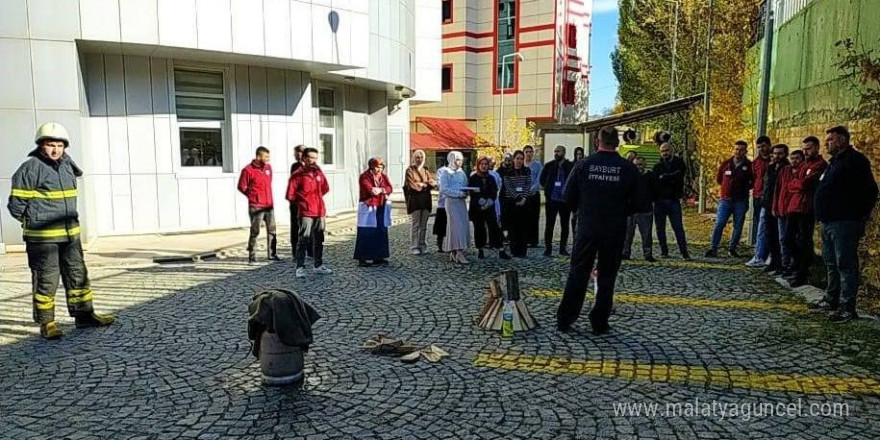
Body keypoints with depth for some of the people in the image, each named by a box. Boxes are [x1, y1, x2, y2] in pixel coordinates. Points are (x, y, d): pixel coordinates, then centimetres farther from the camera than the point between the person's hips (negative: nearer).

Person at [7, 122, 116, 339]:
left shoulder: (67, 165, 10)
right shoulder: (30, 168, -11)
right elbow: (16, 203, -8)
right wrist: (34, 223, 2)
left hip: (70, 233, 7)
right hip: (42, 236, -7)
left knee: (77, 274, 11)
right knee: (46, 280, 0)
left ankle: (84, 315, 21)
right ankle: (46, 323, 10)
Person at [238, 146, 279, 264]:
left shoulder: (268, 167, 9)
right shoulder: (248, 170, -10)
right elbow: (241, 187, -4)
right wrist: (253, 196, 2)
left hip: (269, 205, 6)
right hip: (256, 207, -6)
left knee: (271, 230, 9)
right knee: (255, 231, -1)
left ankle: (272, 254, 18)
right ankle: (252, 256, 7)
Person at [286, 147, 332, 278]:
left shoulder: (318, 172, 9)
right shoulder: (297, 175, -6)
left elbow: (325, 188, 24)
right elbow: (290, 196, -4)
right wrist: (302, 202, 8)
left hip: (319, 212, 6)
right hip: (305, 214, -6)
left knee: (319, 240, 13)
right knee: (303, 240, -6)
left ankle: (319, 266, 24)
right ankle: (300, 267, 1)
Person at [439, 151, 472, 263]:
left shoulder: (462, 172, 15)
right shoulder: (446, 173, -3)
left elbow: (466, 186, 21)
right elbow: (443, 189, -12)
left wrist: (466, 193, -3)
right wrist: (458, 193, -18)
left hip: (461, 201, 7)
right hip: (451, 201, -6)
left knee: (464, 226, 4)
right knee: (457, 226, -12)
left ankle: (453, 252, 11)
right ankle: (459, 252, -14)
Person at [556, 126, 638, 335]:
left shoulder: (583, 165, -4)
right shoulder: (629, 169, -5)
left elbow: (569, 197, 0)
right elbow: (635, 202, 3)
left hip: (587, 228, 0)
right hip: (615, 230, 0)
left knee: (577, 273, 9)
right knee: (607, 276, 10)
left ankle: (564, 320, 10)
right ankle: (600, 324, 15)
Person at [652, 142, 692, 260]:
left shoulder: (679, 163, 6)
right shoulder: (658, 166, 10)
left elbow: (679, 175, -12)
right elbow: (655, 181, 0)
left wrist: (664, 177, -8)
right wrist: (671, 178, -8)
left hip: (674, 200, -2)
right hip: (659, 200, 3)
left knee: (678, 227, -5)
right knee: (660, 228, 6)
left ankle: (684, 252, -1)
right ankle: (664, 251, 15)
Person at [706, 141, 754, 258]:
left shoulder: (749, 166, -3)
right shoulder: (725, 164, 3)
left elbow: (754, 182, 8)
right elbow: (718, 179, 17)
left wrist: (745, 188, 2)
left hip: (741, 201, -1)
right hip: (726, 200, 1)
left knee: (738, 226, 5)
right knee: (719, 224, -4)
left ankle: (732, 248, 17)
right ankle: (713, 249, -1)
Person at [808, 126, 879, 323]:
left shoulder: (854, 160, -11)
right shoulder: (835, 161, 20)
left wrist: (860, 216, -17)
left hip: (844, 223, -10)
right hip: (829, 222, 10)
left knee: (846, 264, -7)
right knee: (832, 264, 16)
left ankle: (847, 308, -4)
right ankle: (832, 300, 26)